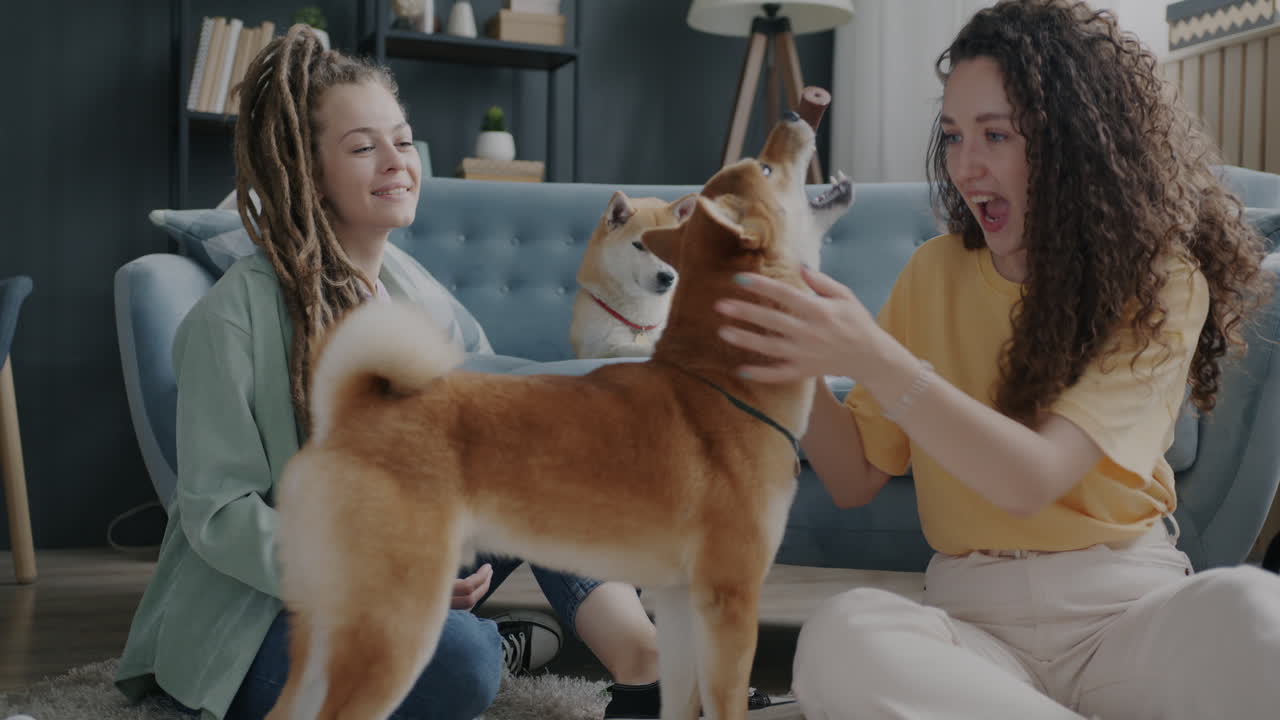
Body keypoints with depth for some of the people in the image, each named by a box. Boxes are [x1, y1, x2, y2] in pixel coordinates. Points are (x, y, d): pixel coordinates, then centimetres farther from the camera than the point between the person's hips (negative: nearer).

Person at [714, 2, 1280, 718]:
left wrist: (872, 358, -27)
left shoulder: (1161, 281, -4)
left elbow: (1034, 477, -18)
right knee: (841, 637, -32)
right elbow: (856, 479, 7)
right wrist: (802, 361, -10)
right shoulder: (936, 273, 8)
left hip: (1129, 609, -3)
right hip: (976, 617, 3)